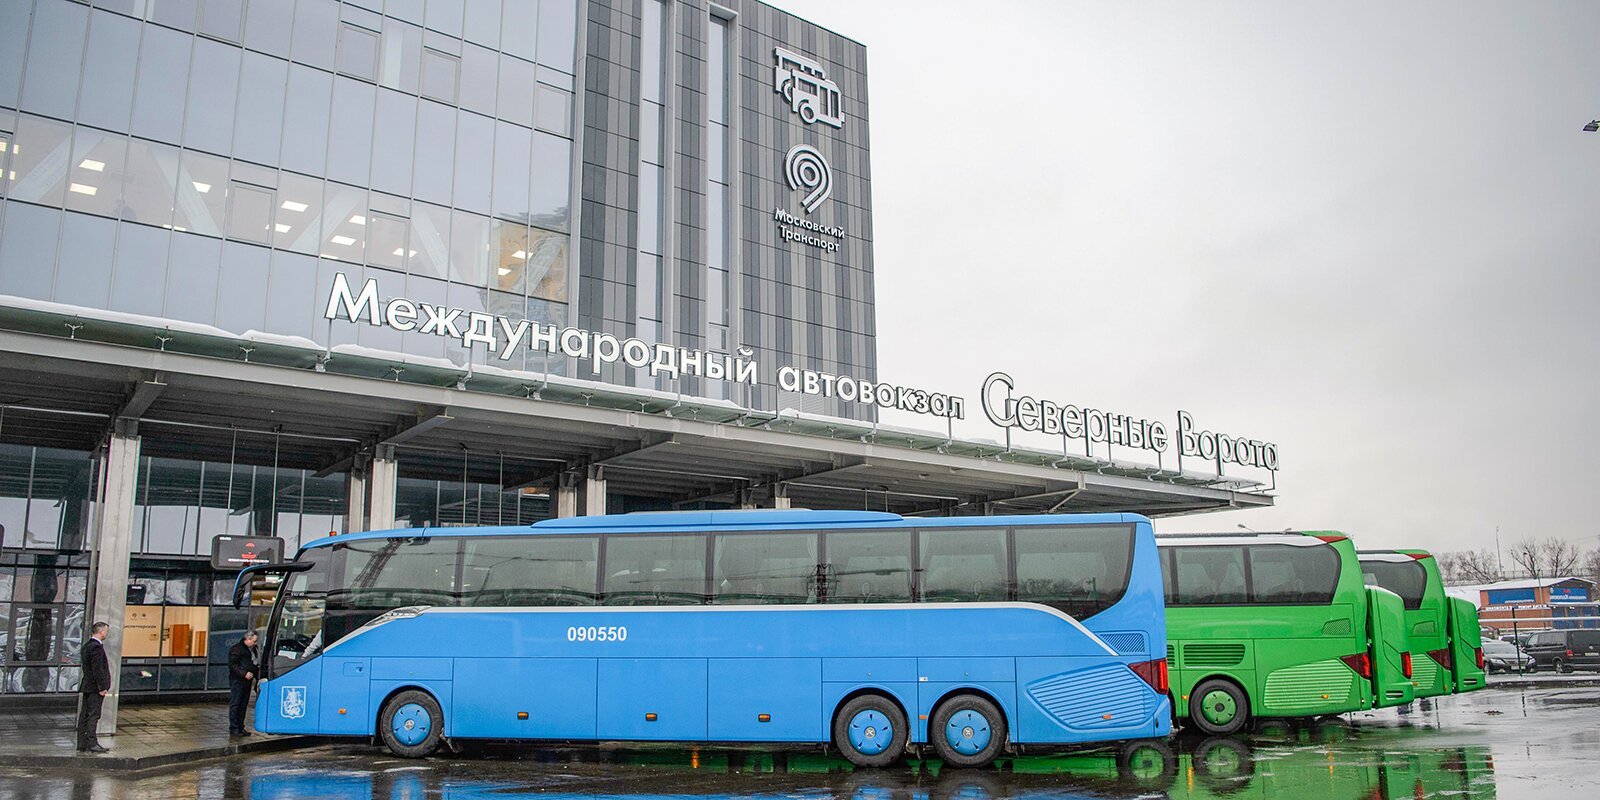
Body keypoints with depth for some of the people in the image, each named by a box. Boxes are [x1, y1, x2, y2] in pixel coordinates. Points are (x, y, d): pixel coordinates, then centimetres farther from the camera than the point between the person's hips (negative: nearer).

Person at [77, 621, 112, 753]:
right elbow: (97, 669, -21)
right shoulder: (97, 647, -18)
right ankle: (91, 743, -3)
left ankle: (82, 744, 16)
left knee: (84, 715, 11)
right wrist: (102, 688, -17)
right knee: (93, 715, -6)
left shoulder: (87, 646, 14)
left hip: (87, 687, 10)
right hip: (95, 688, -10)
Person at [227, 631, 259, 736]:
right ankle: (233, 729, -3)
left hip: (247, 680, 8)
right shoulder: (236, 648, -10)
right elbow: (232, 665, -16)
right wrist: (244, 673, -23)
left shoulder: (252, 649, 17)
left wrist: (254, 677, 15)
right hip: (237, 680, -8)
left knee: (243, 705, 10)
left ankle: (240, 728, 16)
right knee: (235, 704, -5)